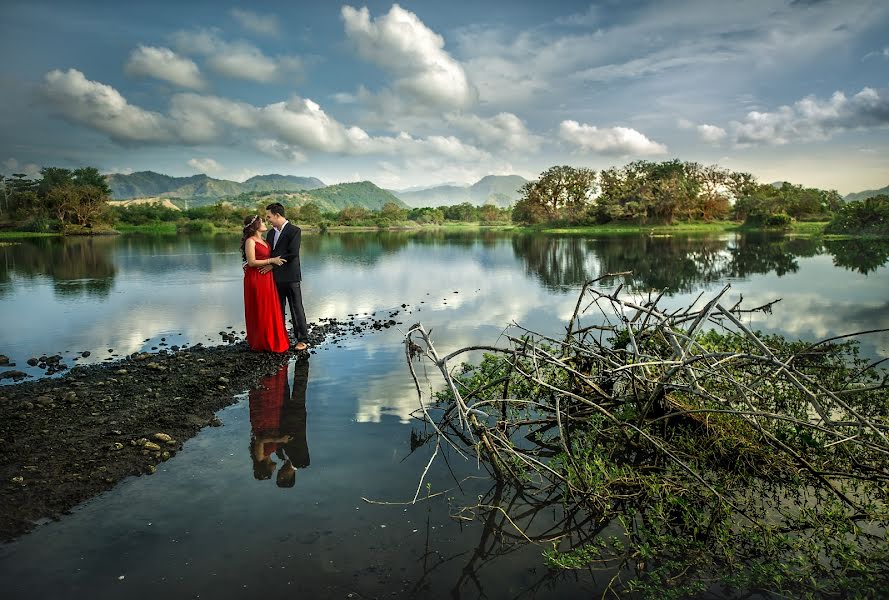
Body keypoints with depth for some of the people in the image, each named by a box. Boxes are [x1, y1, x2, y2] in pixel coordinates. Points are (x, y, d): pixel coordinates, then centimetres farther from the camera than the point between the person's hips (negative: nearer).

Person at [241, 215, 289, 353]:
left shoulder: (263, 240, 15)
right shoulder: (250, 241, -11)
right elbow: (251, 262, -16)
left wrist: (271, 264, 2)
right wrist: (271, 261, -16)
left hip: (266, 278, 8)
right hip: (255, 279, -8)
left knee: (270, 310, 10)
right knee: (259, 311, 0)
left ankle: (271, 340, 19)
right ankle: (260, 342, 10)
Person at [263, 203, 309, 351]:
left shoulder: (294, 231, -8)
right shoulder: (271, 233, 14)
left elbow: (293, 254, -17)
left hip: (290, 277, -7)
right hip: (275, 277, 7)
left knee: (296, 308, -1)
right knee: (278, 309, 12)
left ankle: (302, 339, 6)